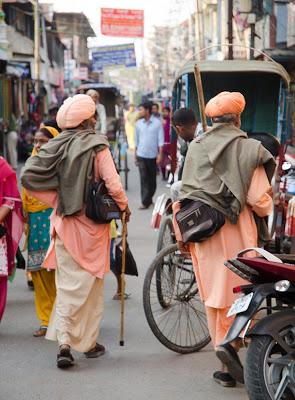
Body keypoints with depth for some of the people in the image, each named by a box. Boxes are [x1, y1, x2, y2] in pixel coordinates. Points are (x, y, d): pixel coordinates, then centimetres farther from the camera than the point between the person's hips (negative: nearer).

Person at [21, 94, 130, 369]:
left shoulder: (55, 146, 0)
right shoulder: (97, 146, -12)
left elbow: (28, 177, -5)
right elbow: (113, 185, -15)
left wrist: (57, 202, 3)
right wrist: (124, 206, 4)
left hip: (64, 223, 3)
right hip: (92, 224, -3)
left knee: (67, 284, 9)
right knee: (91, 284, 11)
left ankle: (64, 343, -2)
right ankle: (89, 343, 20)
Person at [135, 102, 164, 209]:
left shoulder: (157, 123, -4)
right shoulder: (138, 124, 5)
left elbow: (160, 140, -4)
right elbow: (136, 140, 11)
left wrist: (160, 154, -11)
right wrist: (135, 155, 11)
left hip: (153, 155, -1)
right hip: (141, 155, 1)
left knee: (152, 179, 9)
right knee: (144, 178, -6)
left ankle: (148, 199, 24)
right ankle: (145, 202, -6)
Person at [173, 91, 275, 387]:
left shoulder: (195, 148, 5)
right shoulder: (249, 149, -6)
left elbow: (184, 195, 6)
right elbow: (260, 201, -10)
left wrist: (182, 234, 13)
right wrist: (268, 204, 13)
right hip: (237, 231, -3)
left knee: (214, 296, 8)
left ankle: (228, 367, 14)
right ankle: (232, 341, -18)